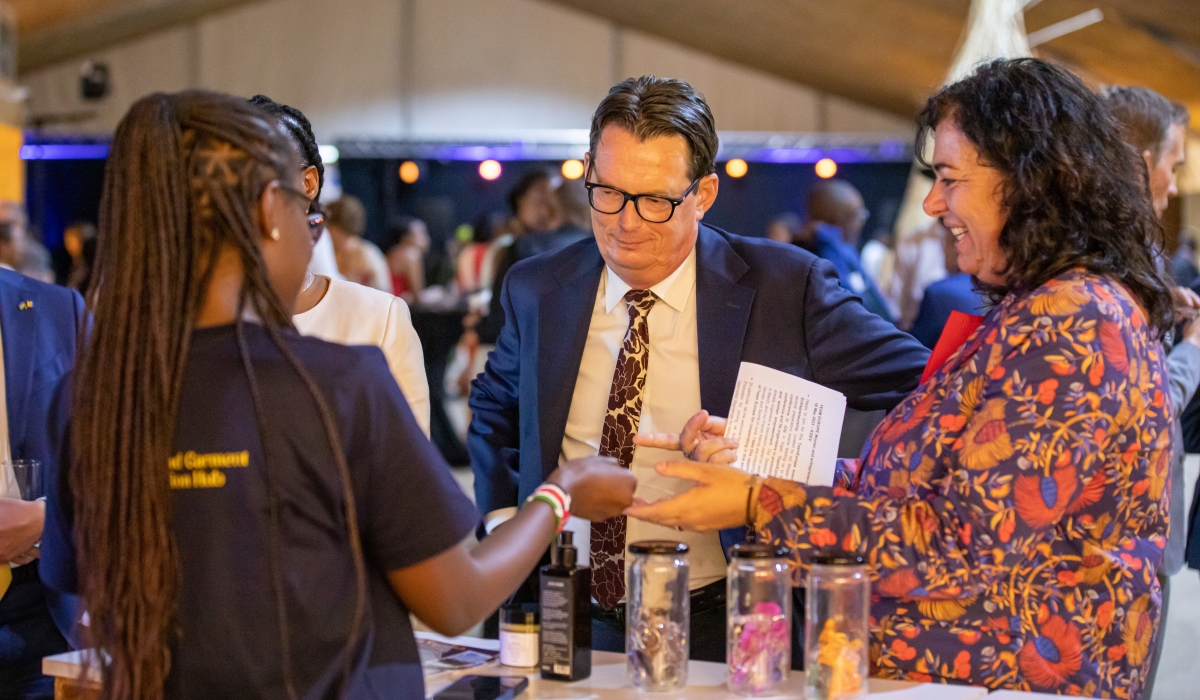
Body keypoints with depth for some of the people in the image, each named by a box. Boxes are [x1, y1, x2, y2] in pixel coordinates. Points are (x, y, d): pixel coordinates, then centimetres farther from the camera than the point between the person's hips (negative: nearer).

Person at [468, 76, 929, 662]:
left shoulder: (785, 289, -4)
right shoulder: (537, 290, 8)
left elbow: (921, 388, 1)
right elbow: (494, 408, 26)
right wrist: (504, 521, 11)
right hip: (569, 621, 3)